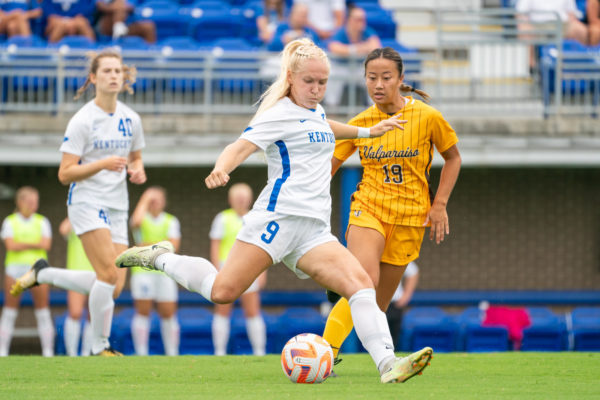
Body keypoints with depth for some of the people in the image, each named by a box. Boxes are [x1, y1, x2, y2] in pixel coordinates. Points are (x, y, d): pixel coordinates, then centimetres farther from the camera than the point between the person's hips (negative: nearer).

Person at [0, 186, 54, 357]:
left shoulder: (42, 221, 10)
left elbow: (46, 245, -3)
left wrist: (23, 244, -6)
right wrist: (34, 244, -4)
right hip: (15, 267, -1)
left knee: (43, 311, -4)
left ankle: (48, 352, -4)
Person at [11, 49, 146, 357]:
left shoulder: (131, 119, 8)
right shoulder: (82, 121, -9)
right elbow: (65, 174, -11)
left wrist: (137, 170, 0)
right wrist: (103, 164, -24)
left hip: (117, 207, 6)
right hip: (87, 202, -6)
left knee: (114, 287, 0)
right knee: (109, 275, -20)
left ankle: (43, 274, 21)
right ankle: (99, 346, -5)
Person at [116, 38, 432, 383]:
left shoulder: (316, 111, 22)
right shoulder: (280, 113, -4)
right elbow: (242, 146, -17)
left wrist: (366, 131, 57)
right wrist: (221, 169, -38)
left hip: (314, 230, 7)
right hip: (280, 216, -7)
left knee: (360, 283, -13)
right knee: (223, 291, -14)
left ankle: (387, 363, -22)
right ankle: (160, 257, 9)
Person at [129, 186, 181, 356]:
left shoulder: (171, 221, 13)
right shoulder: (142, 218, 7)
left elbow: (173, 245, 1)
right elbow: (136, 221, -20)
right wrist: (145, 200, -10)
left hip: (164, 271, 2)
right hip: (142, 270, -2)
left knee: (168, 313, -1)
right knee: (143, 312, -8)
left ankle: (172, 353, 4)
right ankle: (141, 353, -8)